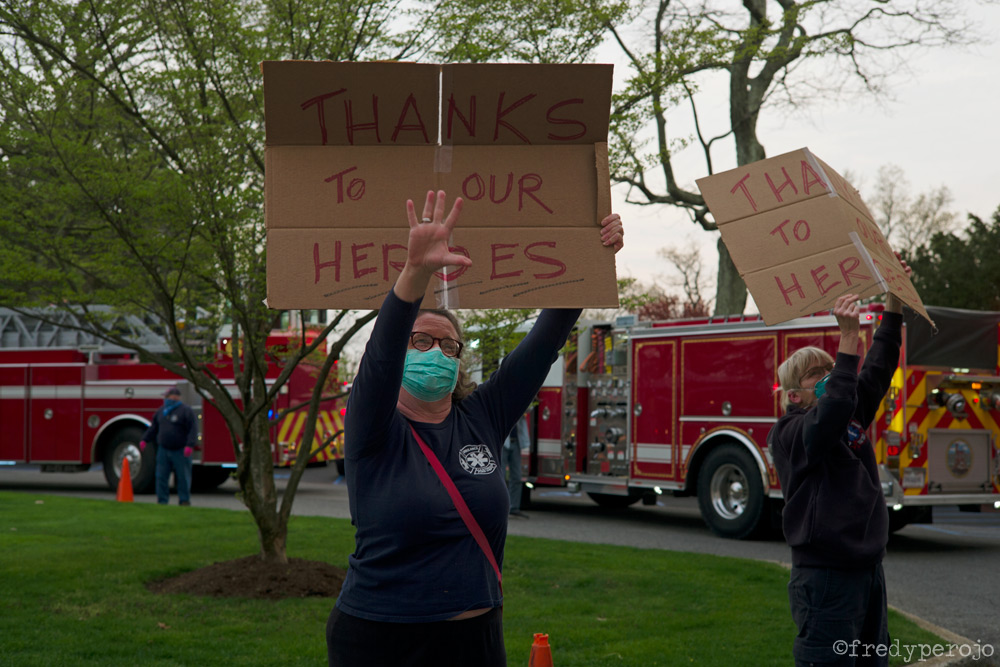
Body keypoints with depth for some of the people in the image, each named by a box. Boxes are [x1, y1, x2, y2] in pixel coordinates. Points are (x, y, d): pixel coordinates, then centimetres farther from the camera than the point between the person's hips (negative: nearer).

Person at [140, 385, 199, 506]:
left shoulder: (186, 411, -6)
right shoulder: (161, 411, 12)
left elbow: (193, 430, -12)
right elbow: (153, 428, 21)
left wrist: (190, 445, -21)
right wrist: (144, 440, 14)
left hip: (180, 451, -5)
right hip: (163, 450, 5)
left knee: (183, 477, 0)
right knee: (161, 476, 4)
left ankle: (184, 500, 10)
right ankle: (162, 500, 12)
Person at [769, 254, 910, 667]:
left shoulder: (853, 420, 12)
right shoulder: (790, 434, -12)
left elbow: (877, 372, 13)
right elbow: (834, 409, -30)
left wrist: (895, 300, 7)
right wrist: (848, 338, -32)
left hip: (867, 570, 9)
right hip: (826, 581, -9)